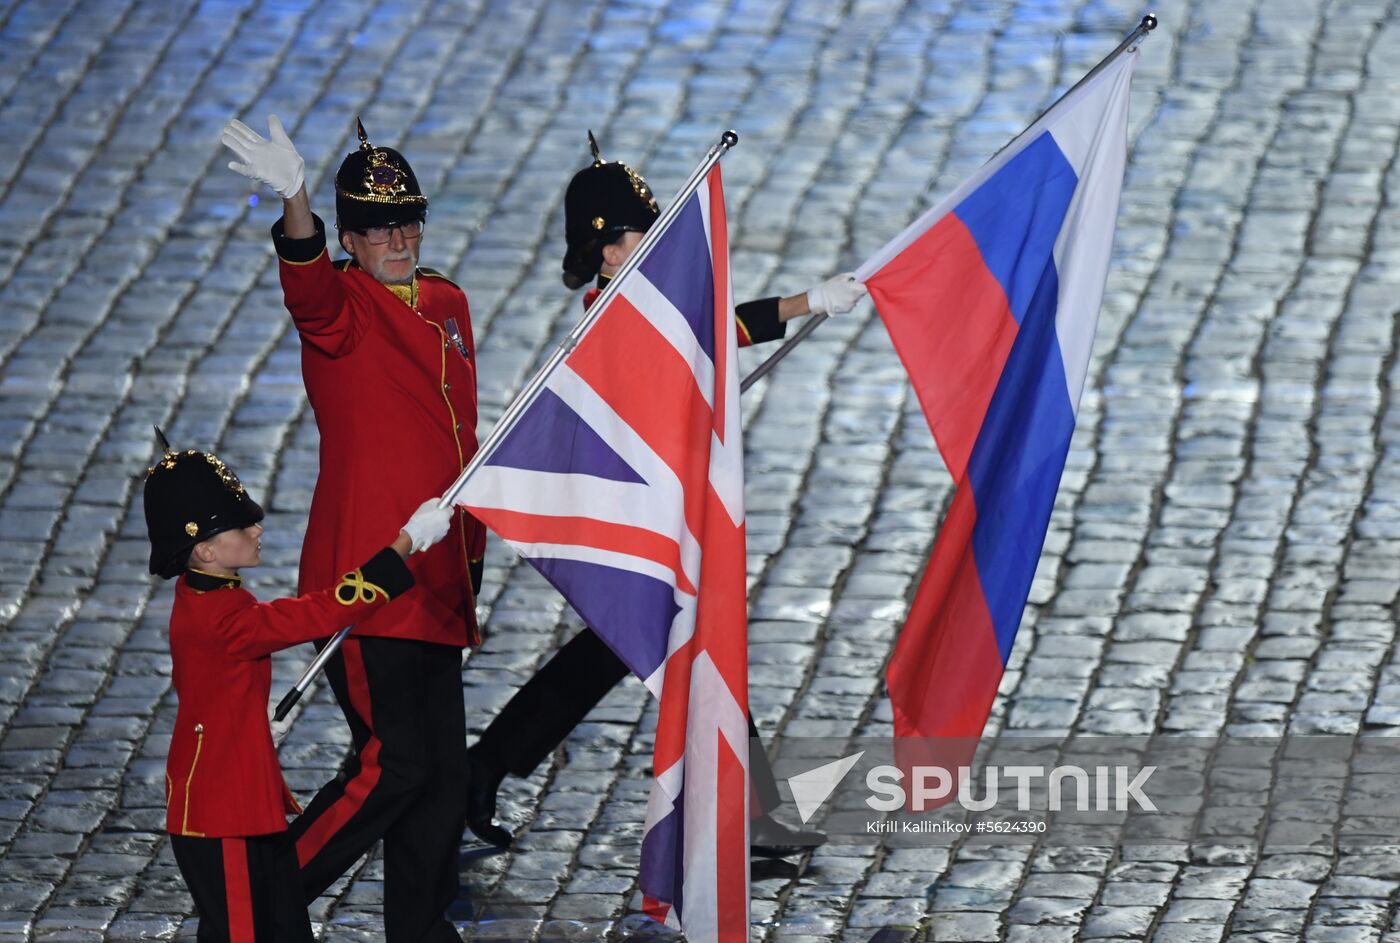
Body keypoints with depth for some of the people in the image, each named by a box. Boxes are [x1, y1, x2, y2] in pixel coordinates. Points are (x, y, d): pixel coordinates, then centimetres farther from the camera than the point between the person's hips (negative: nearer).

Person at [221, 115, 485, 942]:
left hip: (436, 582, 8)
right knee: (395, 764, -13)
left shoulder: (448, 305, 14)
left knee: (442, 771, 11)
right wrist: (294, 200, -55)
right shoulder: (343, 309, -9)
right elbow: (309, 289, -34)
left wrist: (472, 550, 26)